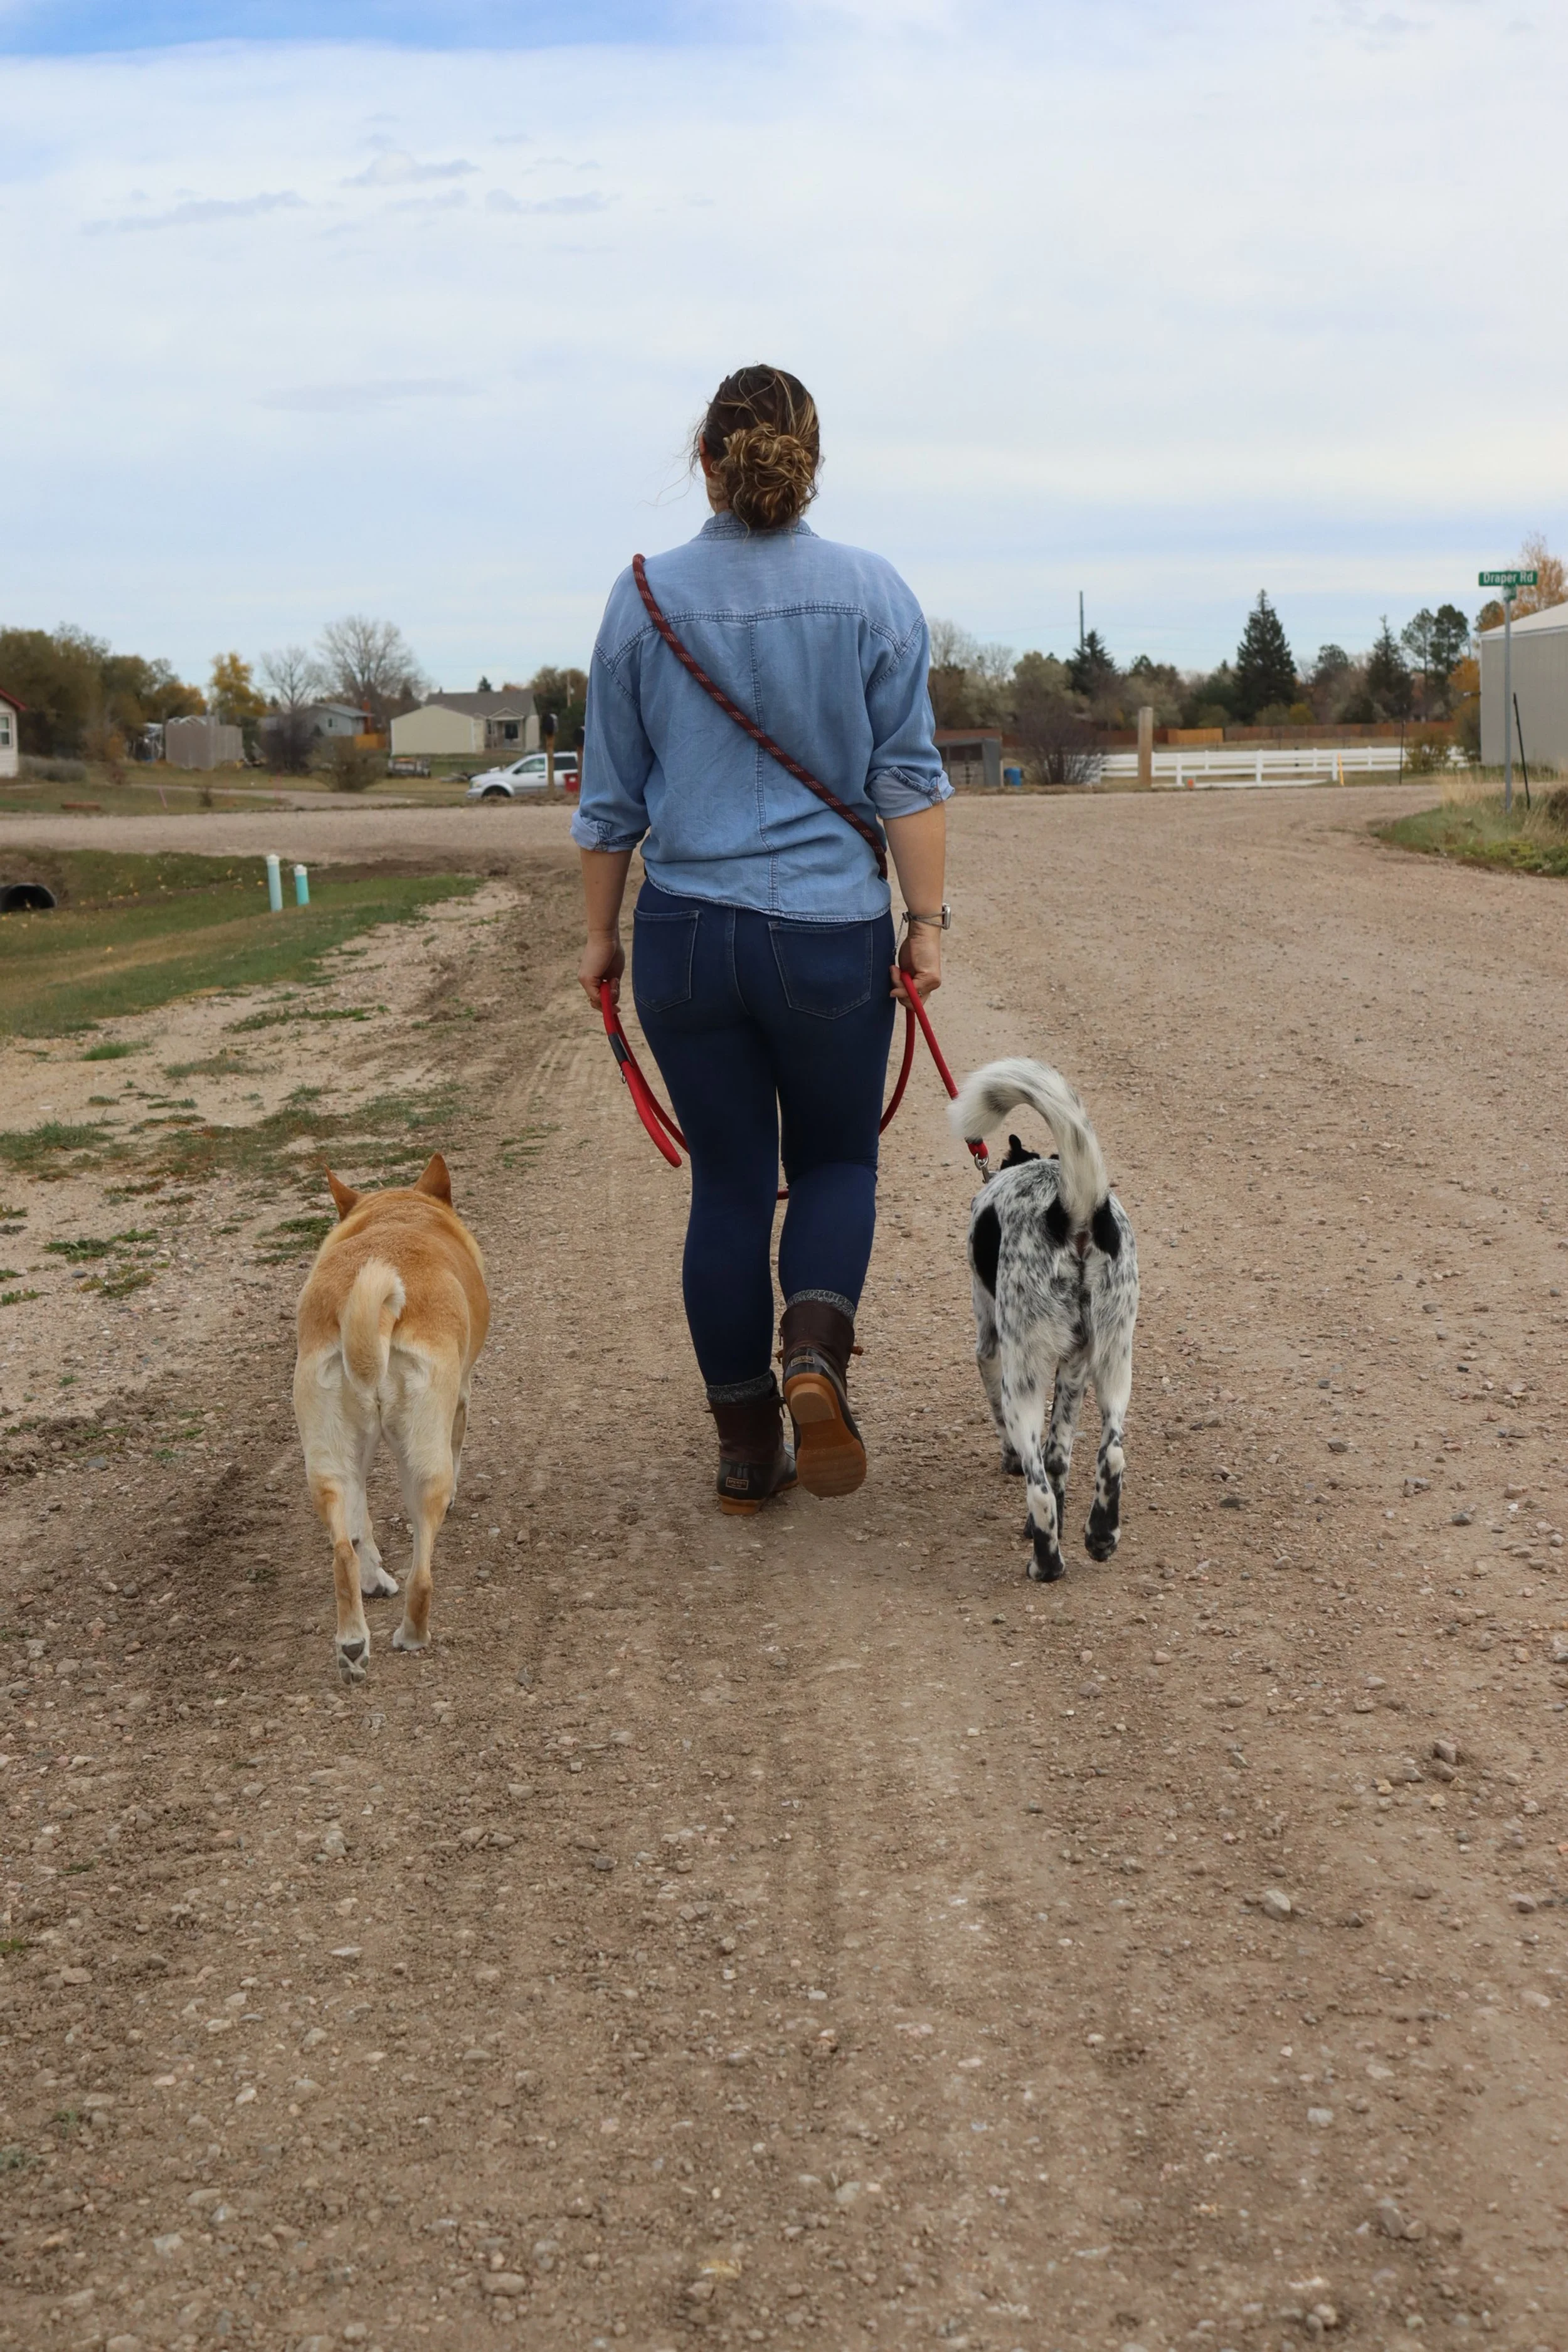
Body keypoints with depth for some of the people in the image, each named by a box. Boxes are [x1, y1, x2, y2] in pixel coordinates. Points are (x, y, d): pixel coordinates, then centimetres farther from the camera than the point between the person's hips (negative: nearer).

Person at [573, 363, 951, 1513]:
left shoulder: (645, 598, 1)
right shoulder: (873, 593, -2)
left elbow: (611, 796, 5)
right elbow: (910, 780, -4)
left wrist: (601, 934, 14)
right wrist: (927, 923, 1)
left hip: (687, 935, 1)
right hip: (833, 938, -1)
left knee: (729, 1182, 11)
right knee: (836, 1160, 16)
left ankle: (748, 1450, 16)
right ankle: (816, 1353, -11)